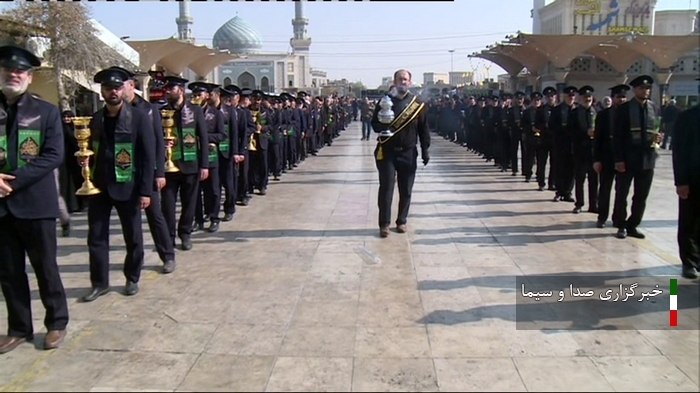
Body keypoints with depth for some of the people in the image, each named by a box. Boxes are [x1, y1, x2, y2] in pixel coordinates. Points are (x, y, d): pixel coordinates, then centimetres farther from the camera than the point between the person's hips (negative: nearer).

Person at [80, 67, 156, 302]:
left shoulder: (140, 118, -6)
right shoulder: (95, 119, 9)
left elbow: (148, 157, -9)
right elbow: (93, 149, 19)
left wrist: (145, 190, -14)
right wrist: (85, 159, -4)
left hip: (127, 187, -4)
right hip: (99, 186, 4)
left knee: (133, 237, 8)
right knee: (96, 236, 5)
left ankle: (132, 279, 25)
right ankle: (99, 283, 18)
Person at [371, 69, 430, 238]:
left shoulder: (418, 104, 3)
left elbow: (424, 129, 5)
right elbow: (374, 123, 3)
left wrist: (425, 150, 0)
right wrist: (382, 127, -20)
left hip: (408, 153, 1)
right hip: (387, 152, -1)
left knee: (406, 190, 8)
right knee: (386, 188, -1)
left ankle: (402, 221, 22)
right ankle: (384, 224, 6)